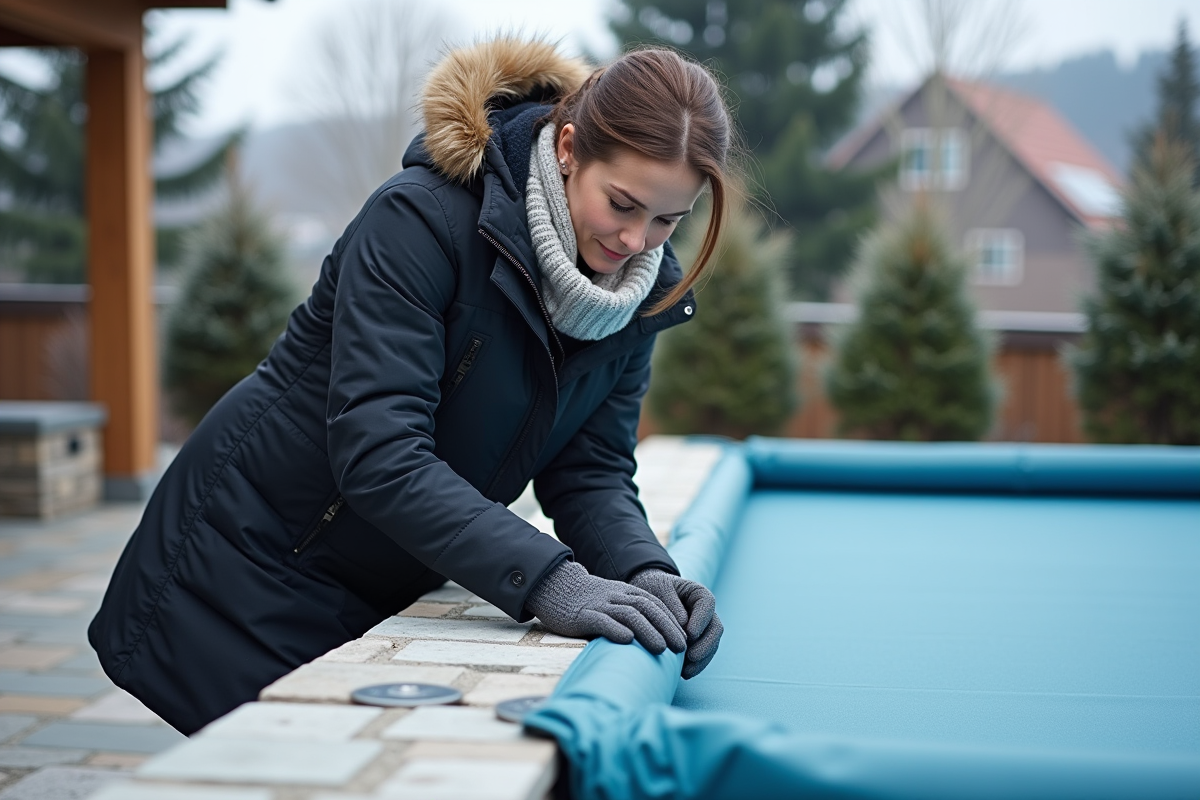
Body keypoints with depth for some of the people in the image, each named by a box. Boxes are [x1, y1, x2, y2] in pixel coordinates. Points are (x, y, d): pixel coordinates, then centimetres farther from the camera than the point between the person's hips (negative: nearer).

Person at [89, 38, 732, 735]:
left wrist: (646, 572, -26)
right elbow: (378, 455, -35)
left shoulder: (644, 294, -7)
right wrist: (544, 579, -43)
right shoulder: (425, 217, -27)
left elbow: (590, 472, -5)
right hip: (250, 566, -6)